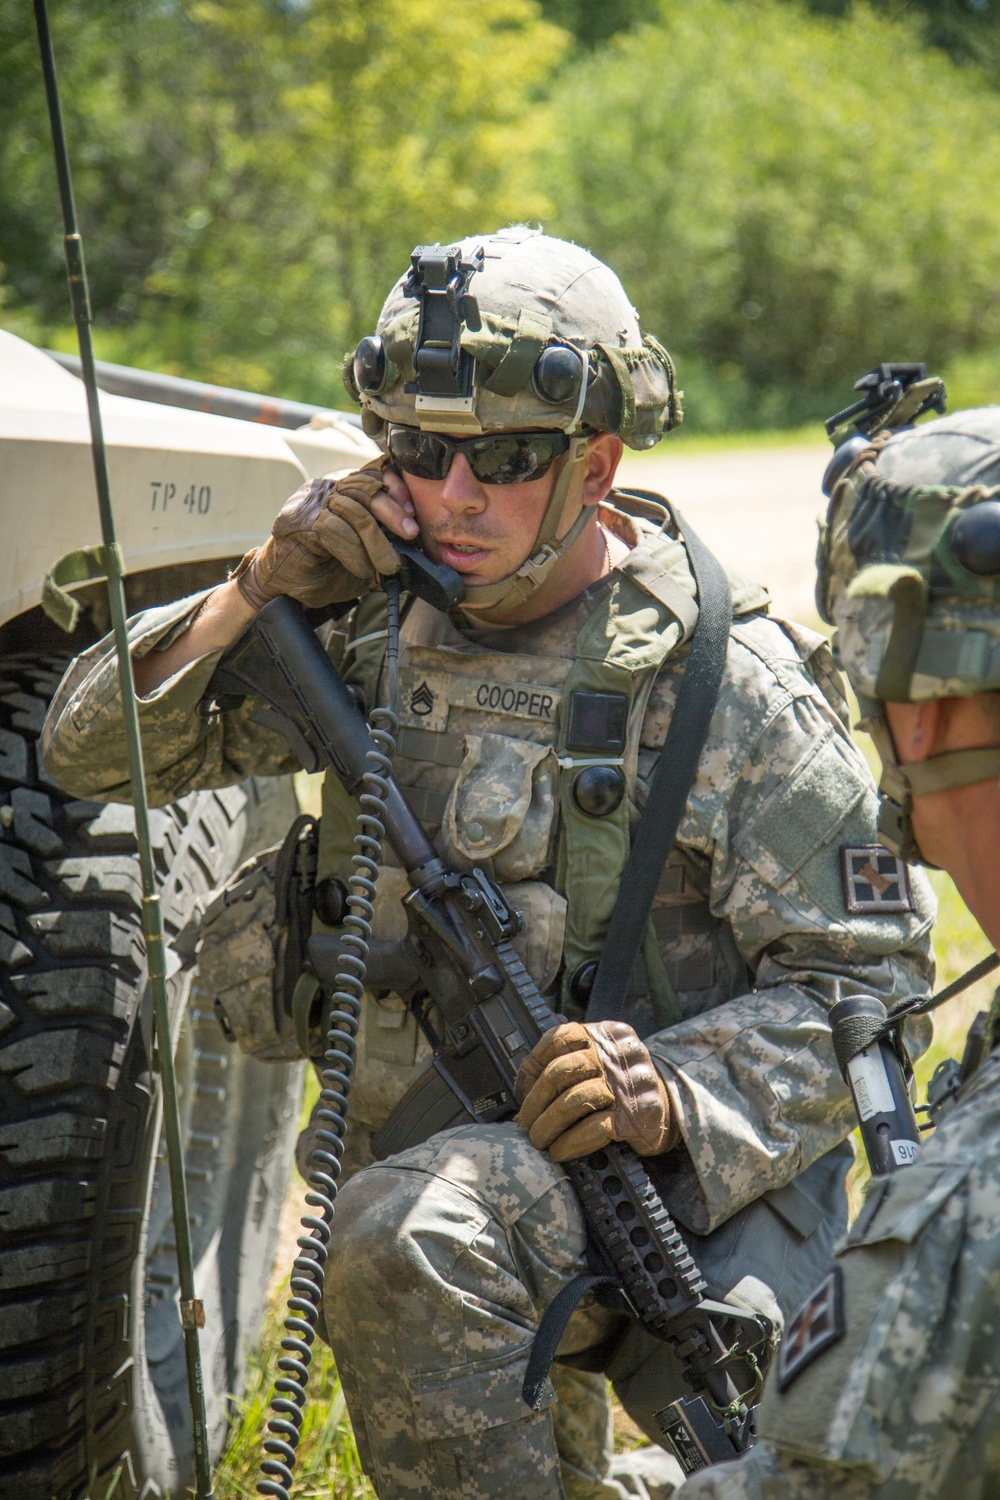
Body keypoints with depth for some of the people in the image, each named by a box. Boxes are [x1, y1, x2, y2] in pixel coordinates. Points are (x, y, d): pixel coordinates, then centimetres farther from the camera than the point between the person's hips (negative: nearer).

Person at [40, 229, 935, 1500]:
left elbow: (863, 977, -8)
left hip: (691, 1168, -5)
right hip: (436, 1158, 5)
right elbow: (91, 750, 5)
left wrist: (679, 1092, -26)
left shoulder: (732, 681, -10)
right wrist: (253, 601, -11)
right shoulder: (370, 625, 2)